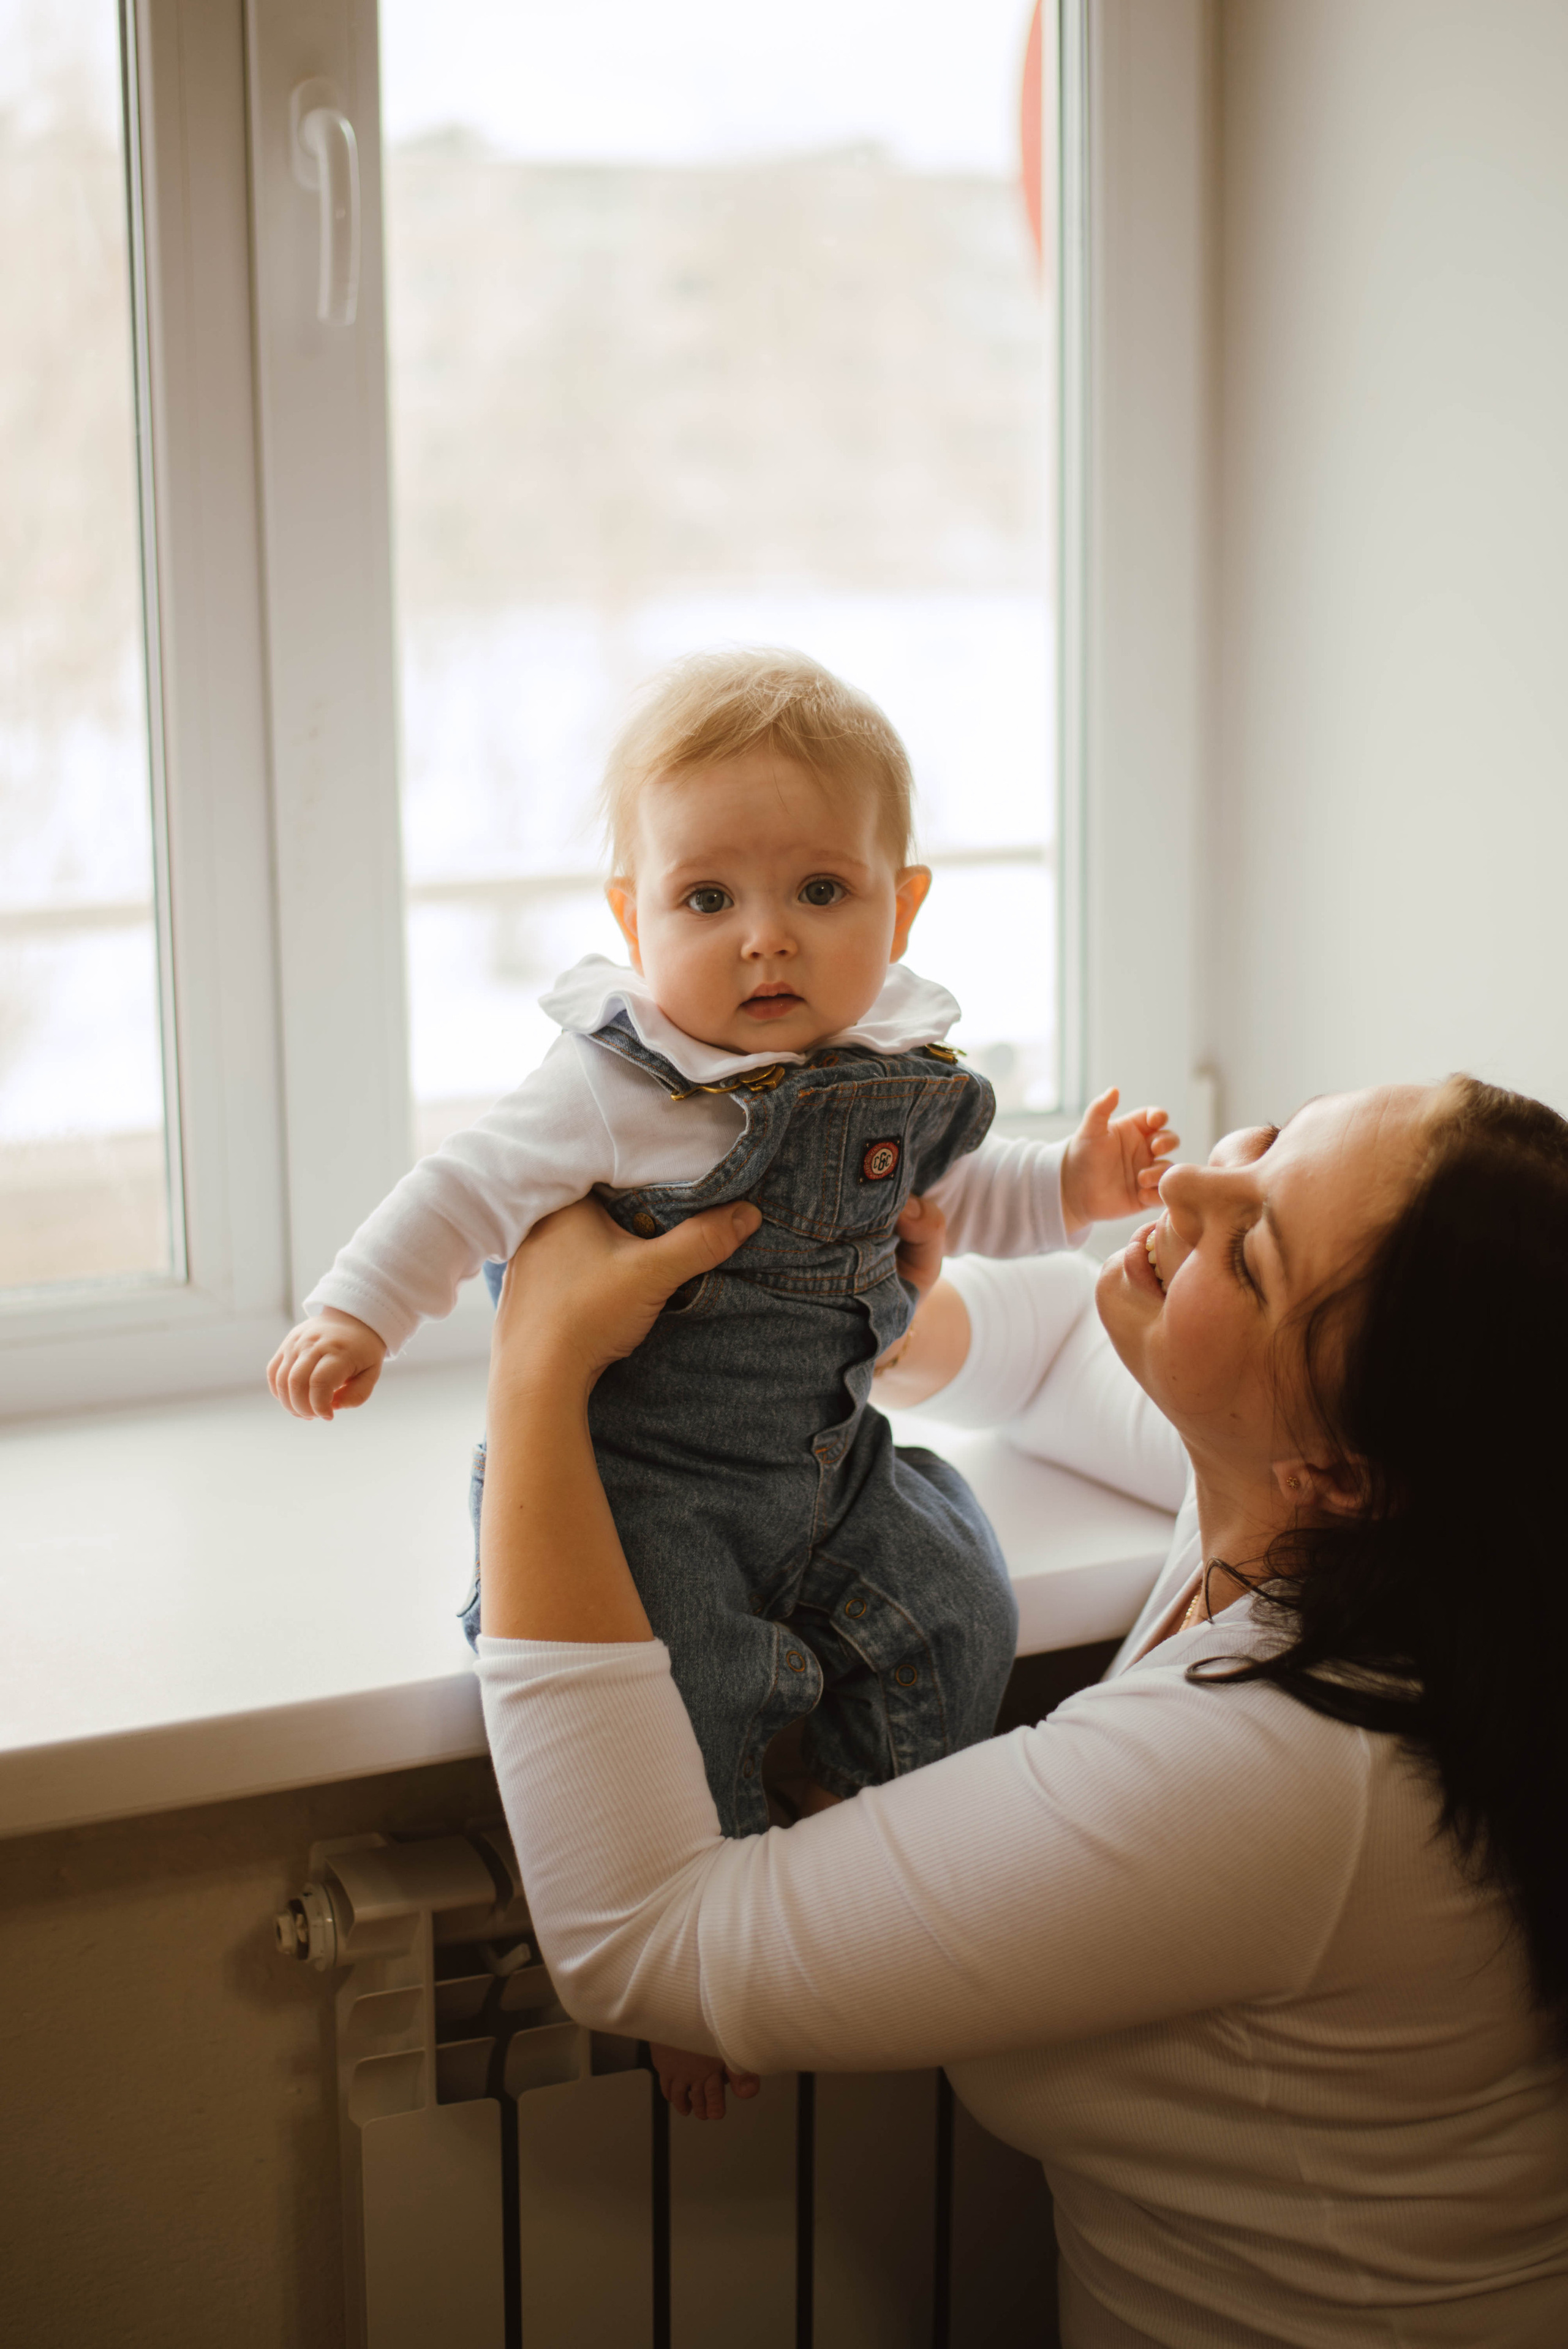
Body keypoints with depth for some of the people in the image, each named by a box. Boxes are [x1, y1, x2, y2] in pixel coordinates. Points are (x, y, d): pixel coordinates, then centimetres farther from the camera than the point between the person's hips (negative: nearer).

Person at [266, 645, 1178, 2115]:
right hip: (641, 1471, -6)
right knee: (681, 1676, -24)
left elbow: (950, 1193, 22)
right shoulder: (619, 1090, -19)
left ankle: (846, 1828, 19)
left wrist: (1072, 1184, 10)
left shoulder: (894, 1078, 2)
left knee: (953, 1613, -3)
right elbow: (470, 1190, -12)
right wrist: (354, 1313, -18)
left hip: (825, 1459, 6)